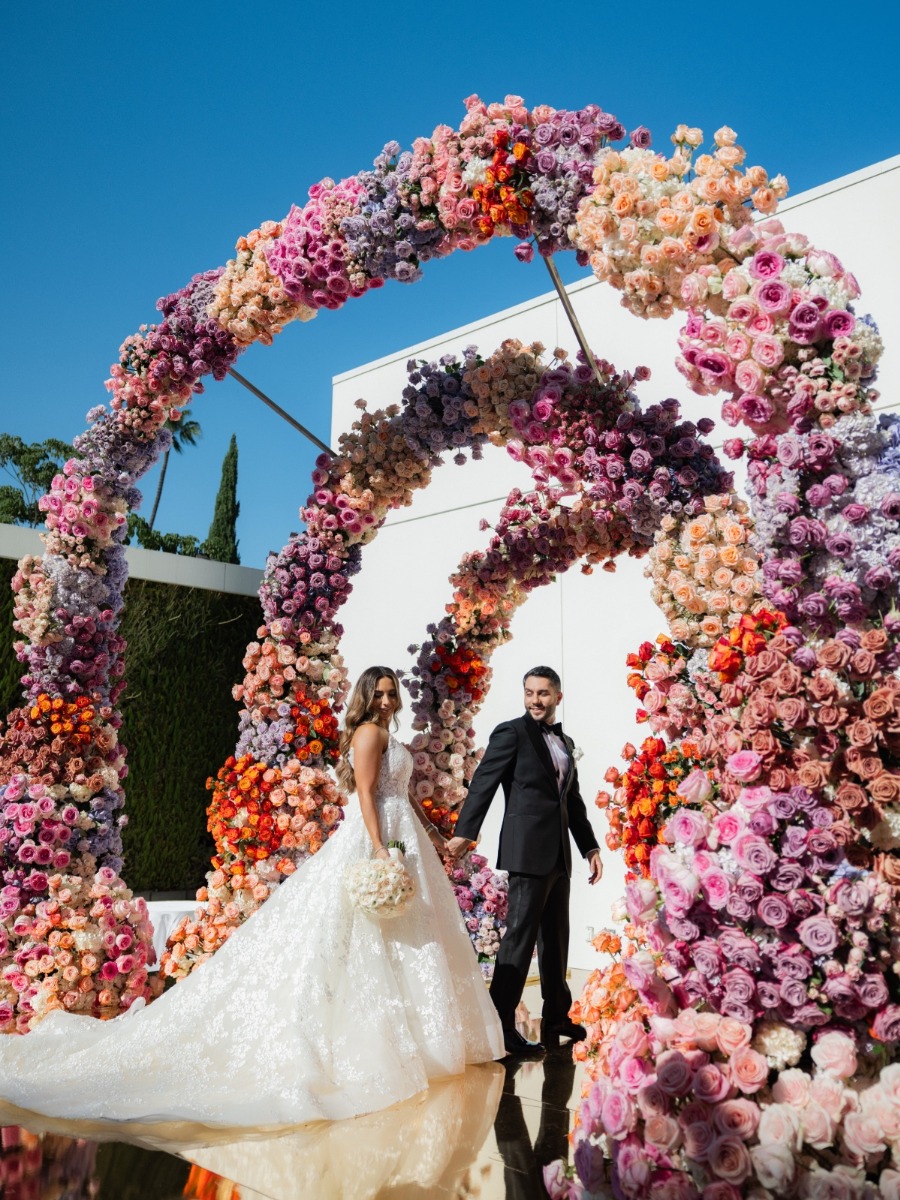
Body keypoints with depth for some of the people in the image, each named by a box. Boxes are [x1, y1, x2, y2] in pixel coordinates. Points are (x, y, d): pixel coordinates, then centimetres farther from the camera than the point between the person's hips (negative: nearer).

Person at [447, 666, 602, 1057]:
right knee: (520, 936, -5)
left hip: (558, 855, 8)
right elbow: (483, 783, -15)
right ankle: (502, 1027, 3)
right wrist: (464, 831, -25)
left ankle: (556, 1018, 32)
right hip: (528, 852, -8)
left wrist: (590, 847, 19)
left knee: (556, 937, 18)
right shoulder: (511, 733, -6)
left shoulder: (565, 742, 16)